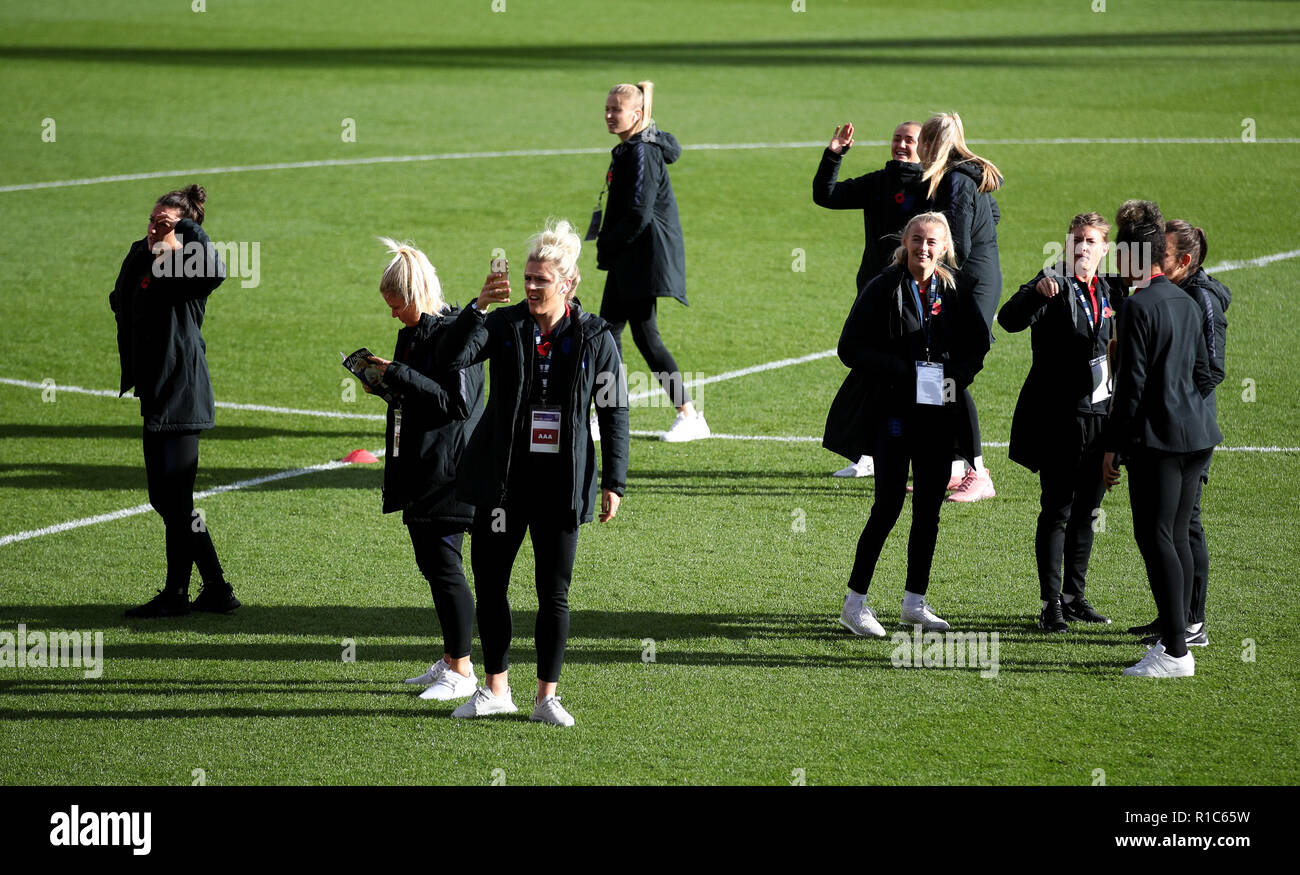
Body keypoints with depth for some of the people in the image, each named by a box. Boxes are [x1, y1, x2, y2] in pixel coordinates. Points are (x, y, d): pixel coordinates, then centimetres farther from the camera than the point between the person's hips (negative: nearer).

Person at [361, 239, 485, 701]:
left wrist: (398, 376, -21)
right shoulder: (414, 333, 13)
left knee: (444, 564, -7)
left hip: (448, 471, -10)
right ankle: (451, 659, 24)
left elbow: (459, 403, -23)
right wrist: (384, 383, 4)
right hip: (418, 471, 10)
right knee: (430, 563, 14)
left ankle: (462, 671, 0)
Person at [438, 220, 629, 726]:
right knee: (489, 583, 7)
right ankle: (496, 689, 21)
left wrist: (613, 483, -1)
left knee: (554, 593, 3)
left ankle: (547, 697, 13)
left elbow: (614, 413, 2)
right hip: (502, 476, 2)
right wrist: (478, 308, -27)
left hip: (561, 483, -2)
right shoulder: (505, 326, 0)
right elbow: (451, 359, -15)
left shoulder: (595, 339, -2)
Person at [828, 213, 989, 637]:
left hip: (939, 412, 4)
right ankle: (854, 601, 0)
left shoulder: (955, 292, 6)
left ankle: (915, 602, 18)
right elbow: (850, 348, -7)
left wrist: (957, 375, -4)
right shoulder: (883, 290, -5)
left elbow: (978, 343, 16)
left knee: (929, 509, 8)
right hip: (894, 413, -4)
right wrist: (901, 370, -17)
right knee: (889, 505, -8)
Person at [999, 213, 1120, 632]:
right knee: (1057, 511, -4)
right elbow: (1009, 319, -23)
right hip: (1058, 418, -6)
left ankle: (1075, 596, 21)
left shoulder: (1107, 291, 12)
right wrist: (1036, 291, -42)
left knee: (1086, 510, 12)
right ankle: (1051, 604, -2)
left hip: (1100, 413, 6)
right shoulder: (1055, 285, -8)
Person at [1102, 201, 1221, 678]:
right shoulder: (1187, 302, 12)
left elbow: (1131, 384, -16)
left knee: (1155, 537, -6)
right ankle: (1174, 637, 16)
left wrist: (1111, 446, -11)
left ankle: (1175, 652, -8)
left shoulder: (1138, 306, -14)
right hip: (1196, 436, 9)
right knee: (1175, 536, 13)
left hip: (1157, 438, -9)